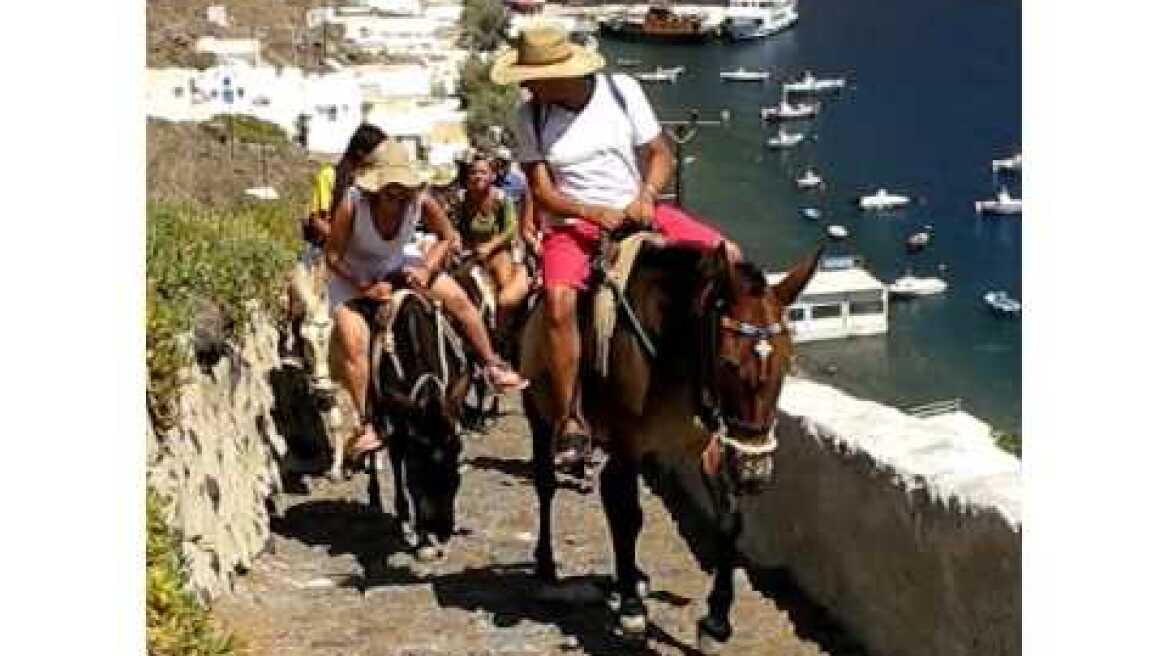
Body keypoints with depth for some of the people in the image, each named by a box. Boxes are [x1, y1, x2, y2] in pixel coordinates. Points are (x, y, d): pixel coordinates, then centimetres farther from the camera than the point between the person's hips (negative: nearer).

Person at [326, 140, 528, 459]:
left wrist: (426, 269, -20)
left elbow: (446, 237, -6)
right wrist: (365, 287, -28)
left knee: (458, 298, -3)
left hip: (399, 264, 4)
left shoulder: (421, 201, -25)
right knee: (353, 344, -20)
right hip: (353, 276, -3)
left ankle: (493, 365, 16)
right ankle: (366, 426, -11)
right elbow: (332, 255, -23)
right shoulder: (352, 205, -34)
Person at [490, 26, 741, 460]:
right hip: (571, 222, -2)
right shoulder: (530, 118, -5)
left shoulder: (622, 90, -4)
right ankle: (568, 421, -26)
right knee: (559, 302, -32)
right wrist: (595, 213, -23)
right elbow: (542, 193, -7)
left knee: (727, 255, -13)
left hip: (636, 209, 2)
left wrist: (646, 193, -17)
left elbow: (661, 155, 3)